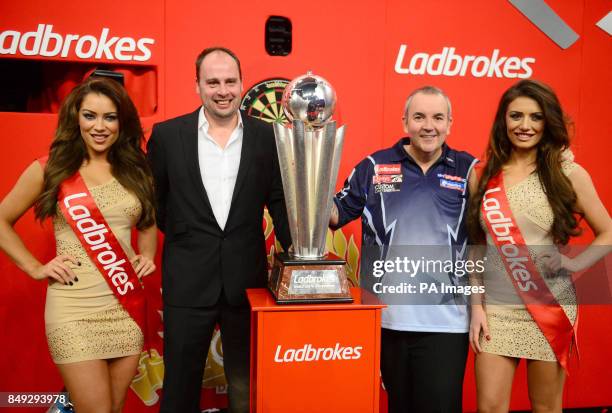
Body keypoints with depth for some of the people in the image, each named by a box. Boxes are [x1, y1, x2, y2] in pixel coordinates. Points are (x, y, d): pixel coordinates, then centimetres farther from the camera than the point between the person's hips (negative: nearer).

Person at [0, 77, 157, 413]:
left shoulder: (135, 171, 8)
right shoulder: (49, 169, -2)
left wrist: (147, 256, 7)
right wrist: (35, 268, -2)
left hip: (127, 307, 4)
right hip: (75, 309, -4)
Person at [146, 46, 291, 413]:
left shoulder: (266, 137, 2)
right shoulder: (167, 135, 0)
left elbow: (278, 201, 4)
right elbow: (153, 199, 9)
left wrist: (295, 247, -7)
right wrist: (179, 238, 6)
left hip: (247, 281, 1)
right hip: (187, 282, 0)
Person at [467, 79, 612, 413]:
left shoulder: (568, 173, -2)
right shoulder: (486, 176, 4)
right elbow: (476, 247, 6)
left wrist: (572, 264, -10)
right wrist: (476, 307, 1)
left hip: (549, 307, -1)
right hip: (496, 308, 2)